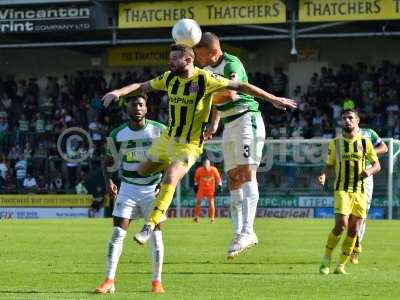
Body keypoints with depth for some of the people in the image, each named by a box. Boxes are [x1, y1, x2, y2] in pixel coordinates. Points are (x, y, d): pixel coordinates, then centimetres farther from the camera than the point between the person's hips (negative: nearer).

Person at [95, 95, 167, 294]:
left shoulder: (159, 130, -8)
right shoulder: (118, 135, -4)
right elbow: (109, 160, 8)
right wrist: (108, 181, -8)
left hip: (153, 188, -1)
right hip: (128, 188, 1)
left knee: (156, 234, -4)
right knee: (117, 233, -8)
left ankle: (157, 281, 7)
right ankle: (109, 281, -9)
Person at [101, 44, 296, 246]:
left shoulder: (204, 79, -18)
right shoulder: (170, 78, -1)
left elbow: (241, 86, -16)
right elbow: (142, 87, 8)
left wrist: (273, 99, -18)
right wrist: (118, 92, -11)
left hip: (189, 144, -7)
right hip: (168, 137, 7)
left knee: (170, 180, -23)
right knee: (142, 171, 17)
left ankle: (151, 224, -15)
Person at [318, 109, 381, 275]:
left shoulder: (365, 143, 6)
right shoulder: (336, 143, 5)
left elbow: (377, 165, 10)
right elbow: (330, 165, 12)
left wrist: (370, 171, -12)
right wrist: (324, 175, -10)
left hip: (360, 191, 2)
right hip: (342, 189, -2)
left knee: (353, 231, 1)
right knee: (341, 226, -17)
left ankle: (341, 265, 12)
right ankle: (326, 259, 1)